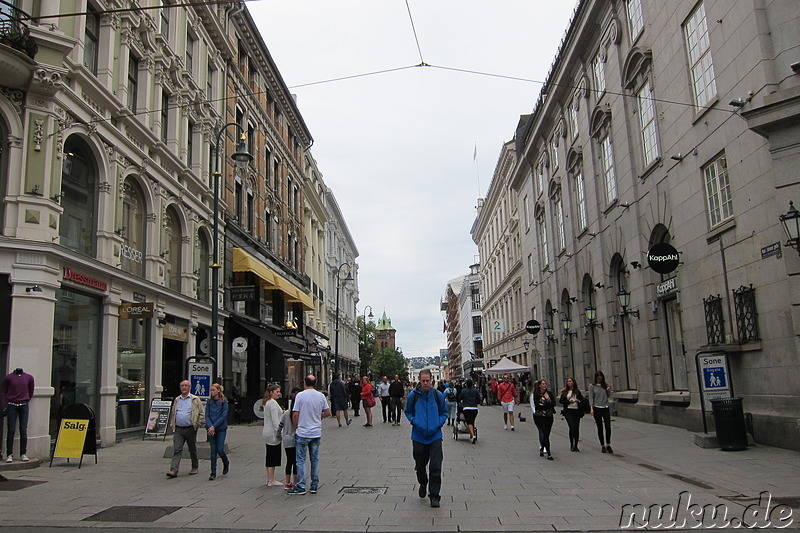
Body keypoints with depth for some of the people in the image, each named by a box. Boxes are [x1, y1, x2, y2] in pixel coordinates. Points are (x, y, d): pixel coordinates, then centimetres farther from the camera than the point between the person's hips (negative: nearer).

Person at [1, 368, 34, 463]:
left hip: (24, 406, 1)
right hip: (12, 406, -1)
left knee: (23, 430, 0)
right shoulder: (8, 377, 0)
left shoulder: (29, 377, 5)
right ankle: (9, 455, 4)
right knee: (11, 430, -2)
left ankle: (23, 454, 5)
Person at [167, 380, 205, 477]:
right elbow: (173, 413, 21)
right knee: (176, 449, -7)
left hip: (190, 429, -3)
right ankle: (173, 470, -10)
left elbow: (202, 413, 1)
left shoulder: (195, 400, 1)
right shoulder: (176, 400, 14)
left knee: (192, 449, 9)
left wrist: (199, 423, -8)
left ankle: (195, 467, 25)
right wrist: (172, 425, 14)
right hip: (178, 430, 3)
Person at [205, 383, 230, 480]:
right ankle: (213, 472, 8)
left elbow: (224, 415, -9)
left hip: (221, 428, -3)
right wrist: (209, 427, -14)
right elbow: (207, 415, 2)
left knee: (220, 449, -5)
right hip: (211, 429, 3)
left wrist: (214, 426, -15)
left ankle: (226, 463, 26)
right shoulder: (209, 402, 6)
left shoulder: (224, 401, -3)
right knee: (213, 450, 2)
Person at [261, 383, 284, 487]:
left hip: (268, 433, 10)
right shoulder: (273, 403, -17)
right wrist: (279, 433, -18)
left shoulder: (267, 402, 14)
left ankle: (269, 479, 20)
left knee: (270, 457, 14)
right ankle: (271, 481, 3)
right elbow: (275, 420, -20)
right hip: (273, 433, -10)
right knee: (273, 457, -3)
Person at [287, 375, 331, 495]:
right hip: (316, 433, 4)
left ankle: (300, 487, 4)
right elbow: (328, 412, 6)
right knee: (315, 459, 12)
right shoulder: (321, 396, 1)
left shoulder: (300, 395, -10)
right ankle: (314, 486, 16)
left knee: (301, 460, 3)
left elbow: (295, 414, -10)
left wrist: (295, 428, 3)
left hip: (302, 433, -3)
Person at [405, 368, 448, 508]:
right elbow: (408, 412, 10)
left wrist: (438, 423, -6)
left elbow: (444, 413, 11)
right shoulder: (413, 395, -2)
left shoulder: (438, 395, -1)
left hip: (435, 435, -1)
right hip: (418, 436, 1)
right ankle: (423, 484, 44)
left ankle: (434, 496, 4)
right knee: (420, 465, 14)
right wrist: (414, 422, -7)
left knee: (436, 467, -7)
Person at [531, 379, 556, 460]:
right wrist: (548, 405, -10)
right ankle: (549, 454, -8)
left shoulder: (549, 393, 10)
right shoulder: (536, 394, -2)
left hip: (549, 416, 4)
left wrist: (543, 405, -12)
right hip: (539, 417, -4)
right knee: (545, 434, -12)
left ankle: (542, 449, 27)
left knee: (546, 434, 5)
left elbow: (554, 403, -2)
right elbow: (537, 405, -12)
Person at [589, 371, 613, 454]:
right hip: (597, 408, -2)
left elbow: (608, 396, 15)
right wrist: (591, 408, -13)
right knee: (600, 428, 3)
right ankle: (602, 446, 12)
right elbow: (591, 397, -4)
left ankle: (608, 445, 7)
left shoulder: (605, 385, 7)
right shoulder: (592, 386, -1)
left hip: (605, 407, 2)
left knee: (608, 427, -6)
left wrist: (609, 391, -6)